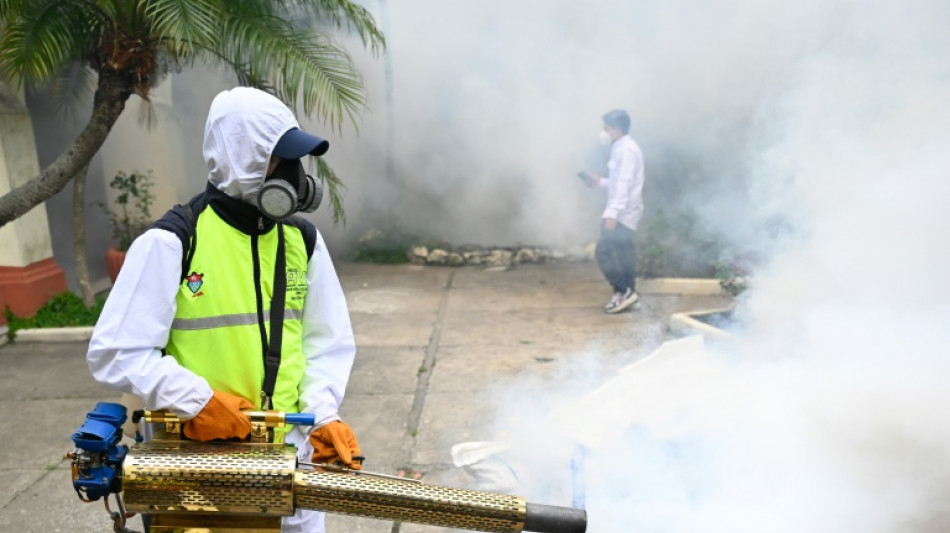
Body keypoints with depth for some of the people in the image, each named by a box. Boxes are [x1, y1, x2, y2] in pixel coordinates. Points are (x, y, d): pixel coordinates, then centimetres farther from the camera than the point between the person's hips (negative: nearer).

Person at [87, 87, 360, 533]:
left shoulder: (302, 240, 2)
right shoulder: (172, 241, -12)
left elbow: (329, 341, 5)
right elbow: (114, 352, -10)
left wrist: (323, 414, -8)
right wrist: (197, 400, -19)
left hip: (289, 450, 4)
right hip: (195, 455, -4)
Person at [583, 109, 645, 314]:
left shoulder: (626, 150, -16)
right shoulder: (623, 148, 16)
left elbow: (624, 184, -24)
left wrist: (612, 213, -29)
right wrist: (600, 181, 15)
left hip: (622, 213, -10)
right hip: (625, 212, 10)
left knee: (602, 252, -11)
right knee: (624, 253, 10)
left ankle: (624, 291, -7)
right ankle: (627, 294, 14)